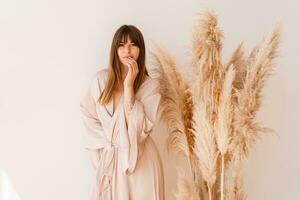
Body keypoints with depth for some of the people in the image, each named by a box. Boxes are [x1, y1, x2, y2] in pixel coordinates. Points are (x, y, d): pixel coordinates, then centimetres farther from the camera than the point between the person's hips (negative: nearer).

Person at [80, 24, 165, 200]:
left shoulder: (151, 85, -9)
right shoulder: (101, 79, -1)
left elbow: (138, 126, -18)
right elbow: (88, 114, 8)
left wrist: (129, 85, -20)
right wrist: (107, 139, 0)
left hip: (139, 159, -2)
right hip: (109, 157, 3)